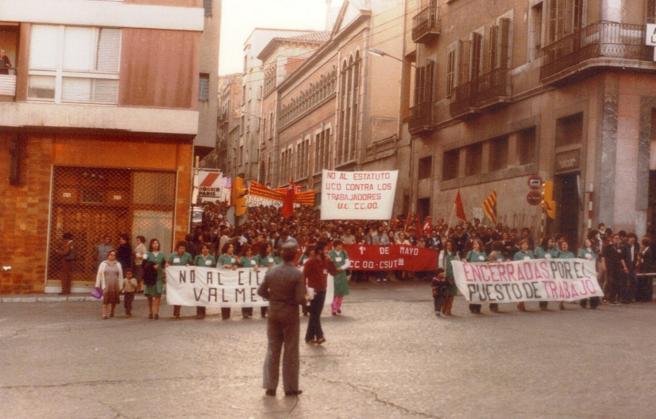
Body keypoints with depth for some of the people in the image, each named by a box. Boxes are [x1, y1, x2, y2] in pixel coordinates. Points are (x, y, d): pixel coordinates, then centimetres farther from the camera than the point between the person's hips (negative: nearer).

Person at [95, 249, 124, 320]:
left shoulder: (118, 264, 9)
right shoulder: (103, 264, 4)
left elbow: (120, 276, 9)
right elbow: (99, 274, 6)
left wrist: (121, 286, 5)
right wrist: (97, 285, 3)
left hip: (115, 285, 2)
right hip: (106, 285, -2)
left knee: (114, 300, 6)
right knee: (106, 300, -13)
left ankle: (112, 312, 30)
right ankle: (104, 314, -11)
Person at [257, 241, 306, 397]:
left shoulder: (271, 271, -4)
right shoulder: (297, 274, -17)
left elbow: (261, 291, 1)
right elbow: (300, 299, -20)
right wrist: (305, 298, 2)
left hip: (273, 314, 4)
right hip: (290, 315, -4)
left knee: (272, 350, 13)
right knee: (291, 352, 7)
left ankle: (270, 386, 15)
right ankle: (290, 387, 13)